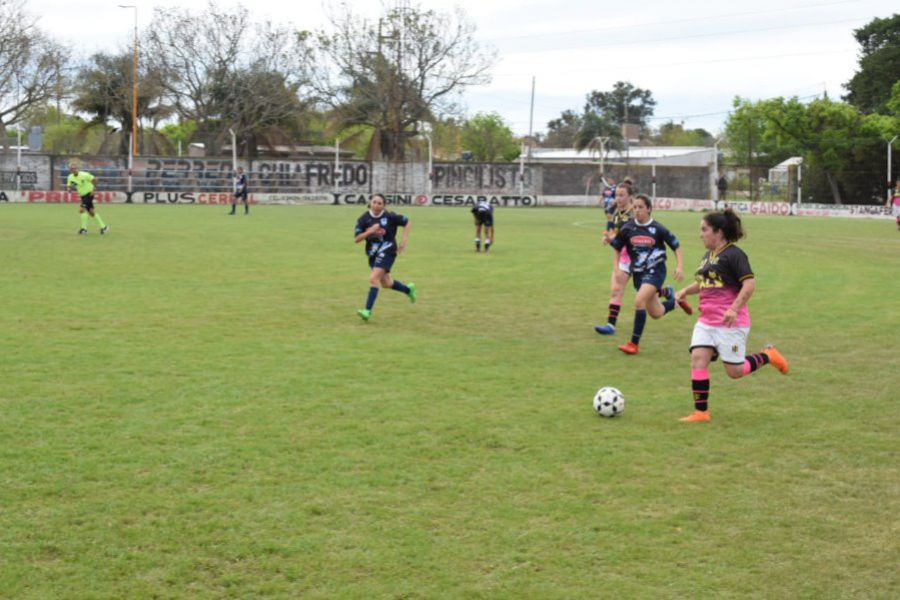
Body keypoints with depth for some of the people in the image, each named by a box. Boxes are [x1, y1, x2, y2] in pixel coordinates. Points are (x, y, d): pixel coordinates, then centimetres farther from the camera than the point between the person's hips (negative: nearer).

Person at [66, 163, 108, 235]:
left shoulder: (84, 175, -18)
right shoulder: (70, 177, -1)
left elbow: (94, 179, -12)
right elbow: (68, 186, 5)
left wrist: (93, 189, -15)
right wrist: (68, 188, -18)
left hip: (89, 194, -7)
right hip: (83, 196, 7)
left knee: (82, 209, -18)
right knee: (91, 212, 9)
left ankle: (84, 229, -11)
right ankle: (103, 226, 18)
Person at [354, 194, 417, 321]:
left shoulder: (390, 216, -12)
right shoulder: (364, 219, -7)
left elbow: (406, 222, 2)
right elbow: (357, 239, -9)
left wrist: (404, 241, -4)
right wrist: (369, 231, -25)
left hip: (387, 251, -5)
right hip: (373, 253, 5)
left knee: (373, 278, -20)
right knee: (386, 283, 17)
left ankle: (367, 311, -20)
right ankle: (408, 289, 45)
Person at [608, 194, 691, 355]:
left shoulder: (658, 228, -9)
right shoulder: (627, 228, -2)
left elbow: (676, 247, 0)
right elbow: (617, 248, 12)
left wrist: (680, 266, -13)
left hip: (655, 270, -4)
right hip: (638, 273, 4)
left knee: (639, 301, -25)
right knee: (656, 313, 8)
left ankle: (634, 343, -15)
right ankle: (671, 296, 42)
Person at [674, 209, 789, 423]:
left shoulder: (734, 254, -13)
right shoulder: (708, 255, 13)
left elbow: (750, 284, -20)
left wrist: (734, 309, -29)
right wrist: (686, 291, 14)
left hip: (730, 323, -8)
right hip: (706, 321, 8)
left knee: (734, 371, -2)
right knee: (698, 358, -8)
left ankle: (768, 356, 24)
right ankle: (701, 412, -4)